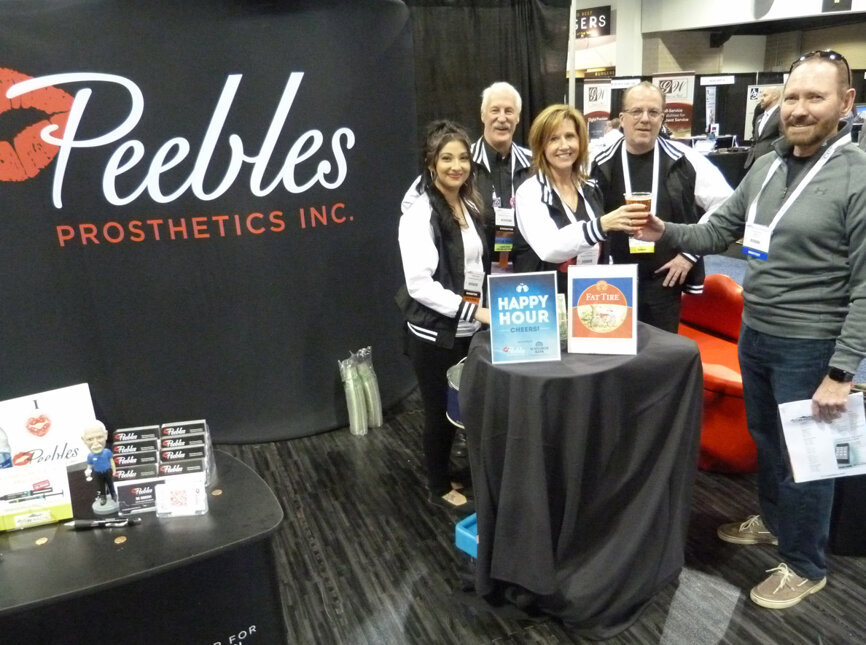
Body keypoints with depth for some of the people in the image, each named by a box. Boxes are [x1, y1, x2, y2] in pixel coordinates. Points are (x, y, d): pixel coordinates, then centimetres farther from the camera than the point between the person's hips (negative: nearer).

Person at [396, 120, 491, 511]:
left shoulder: (471, 207, 7)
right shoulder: (419, 214, -15)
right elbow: (420, 284, -23)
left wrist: (483, 309, 4)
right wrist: (473, 310, -24)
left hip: (469, 329, 6)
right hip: (434, 332, -6)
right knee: (440, 410, 9)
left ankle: (466, 474, 35)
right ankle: (439, 488, 30)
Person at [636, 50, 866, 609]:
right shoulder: (766, 167, 5)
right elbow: (719, 232, 9)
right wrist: (666, 232, -9)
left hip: (809, 347, -6)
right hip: (754, 336, 7)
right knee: (765, 439, 23)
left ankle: (806, 566, 30)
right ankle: (774, 520, 47)